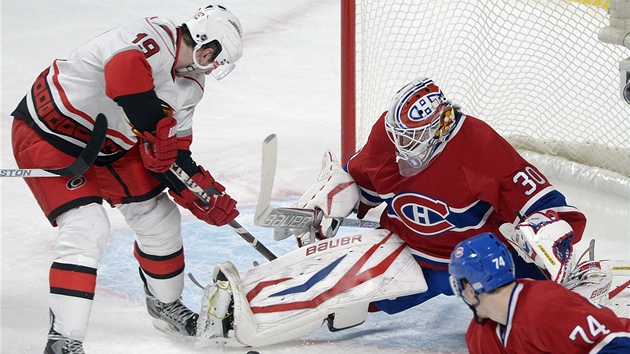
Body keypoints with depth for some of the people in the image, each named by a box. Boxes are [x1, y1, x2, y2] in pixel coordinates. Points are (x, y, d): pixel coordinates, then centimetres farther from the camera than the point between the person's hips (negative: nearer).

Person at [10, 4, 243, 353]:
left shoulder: (191, 84, 1)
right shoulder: (155, 37, -28)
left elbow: (172, 154, 3)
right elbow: (124, 69, -52)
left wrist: (203, 194, -9)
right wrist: (156, 127, -46)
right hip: (48, 134, -9)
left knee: (158, 216, 11)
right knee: (87, 228, -22)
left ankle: (165, 305, 35)